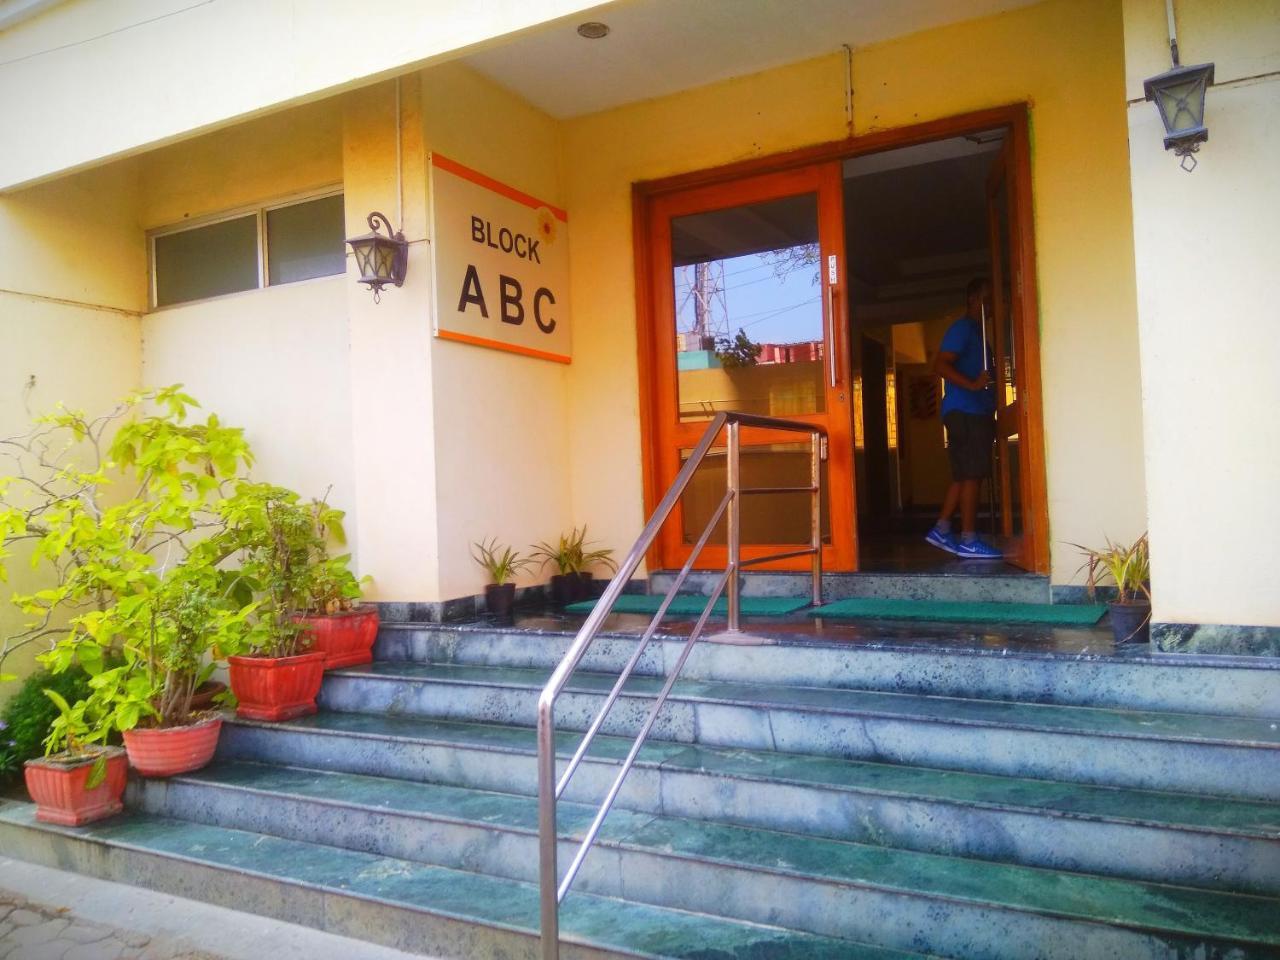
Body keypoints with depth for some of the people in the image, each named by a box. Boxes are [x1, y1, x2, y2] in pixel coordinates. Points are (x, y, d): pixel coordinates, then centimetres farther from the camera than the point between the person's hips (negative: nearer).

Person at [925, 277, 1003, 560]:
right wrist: (972, 385, -27)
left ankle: (941, 531, 12)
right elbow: (940, 365, -19)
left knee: (964, 475, 9)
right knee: (971, 475, -9)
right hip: (965, 412, -10)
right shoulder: (962, 328, -7)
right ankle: (968, 542, -7)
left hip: (974, 413, 10)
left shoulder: (975, 331, 23)